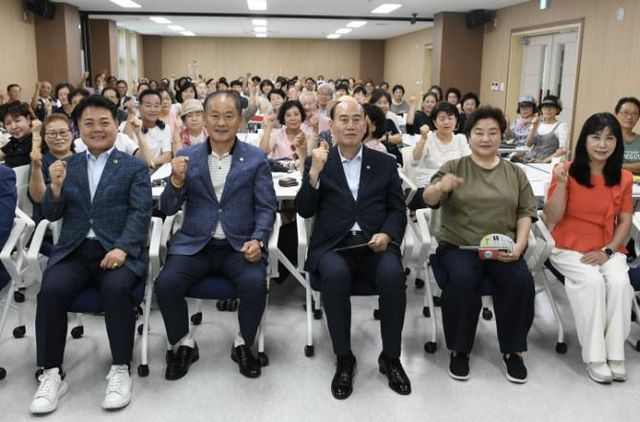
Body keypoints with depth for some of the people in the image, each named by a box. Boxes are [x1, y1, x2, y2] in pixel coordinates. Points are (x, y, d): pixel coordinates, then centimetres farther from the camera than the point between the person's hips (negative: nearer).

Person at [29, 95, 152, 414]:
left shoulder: (134, 167, 9)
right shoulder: (67, 166, 17)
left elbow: (140, 212, -4)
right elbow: (51, 215, 12)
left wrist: (122, 248, -21)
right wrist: (56, 186, -9)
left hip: (118, 250, -2)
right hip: (74, 251, 3)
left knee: (116, 287, -33)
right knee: (51, 289, -26)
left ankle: (120, 370, -16)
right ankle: (52, 374, -12)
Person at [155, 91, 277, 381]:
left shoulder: (256, 158, 4)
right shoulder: (186, 157, 7)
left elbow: (266, 208, 2)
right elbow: (168, 209, 5)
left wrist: (258, 240, -17)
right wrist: (177, 180, -15)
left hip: (239, 245, -1)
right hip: (194, 244, 2)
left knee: (255, 283, -28)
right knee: (166, 284, -23)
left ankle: (244, 344, 2)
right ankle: (184, 344, 6)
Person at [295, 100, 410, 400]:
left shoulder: (385, 163, 15)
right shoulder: (317, 161, 12)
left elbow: (398, 210, 11)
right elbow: (304, 210, 2)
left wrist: (386, 234, -10)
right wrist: (314, 172, -13)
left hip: (375, 245, 1)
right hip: (332, 246, -1)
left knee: (393, 274, -31)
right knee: (335, 274, -34)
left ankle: (390, 358, -9)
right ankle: (344, 359, -14)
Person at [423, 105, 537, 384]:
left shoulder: (515, 173, 14)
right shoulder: (453, 167, 5)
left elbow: (525, 213, 10)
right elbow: (429, 199, -9)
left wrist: (519, 244, -9)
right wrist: (440, 187, -33)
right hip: (458, 246, -2)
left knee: (522, 281, -27)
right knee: (462, 279, -33)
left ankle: (512, 350, -4)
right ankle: (459, 349, -11)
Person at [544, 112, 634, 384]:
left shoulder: (623, 178, 2)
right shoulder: (567, 171, -8)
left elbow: (625, 221, 5)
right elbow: (551, 219, -10)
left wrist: (607, 251, -11)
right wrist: (561, 183, -24)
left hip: (608, 250, 3)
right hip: (569, 248, -2)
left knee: (619, 282, -27)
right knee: (592, 281, -30)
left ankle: (615, 355, -16)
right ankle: (594, 356, -20)